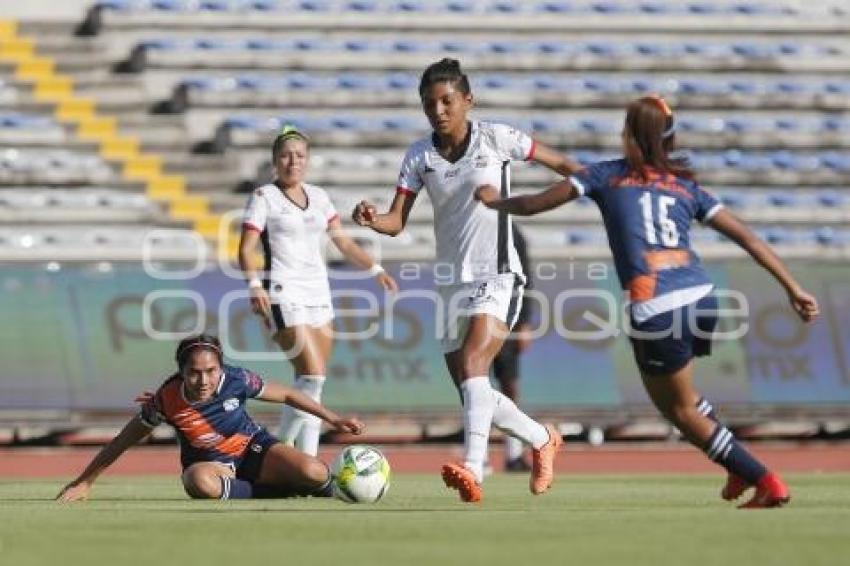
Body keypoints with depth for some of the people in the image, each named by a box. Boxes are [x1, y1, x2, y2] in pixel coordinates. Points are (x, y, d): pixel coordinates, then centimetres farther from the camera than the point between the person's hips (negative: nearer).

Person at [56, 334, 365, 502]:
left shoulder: (236, 380, -21)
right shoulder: (167, 399, -22)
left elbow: (287, 395, -3)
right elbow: (122, 441, -9)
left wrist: (333, 419, 0)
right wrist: (83, 483, -6)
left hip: (254, 449, 1)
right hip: (209, 463, -1)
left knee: (313, 472, -29)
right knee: (200, 482, -42)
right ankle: (279, 489, -20)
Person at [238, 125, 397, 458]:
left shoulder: (318, 197, 15)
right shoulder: (264, 197, -2)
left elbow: (344, 243, 19)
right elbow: (246, 248, -9)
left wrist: (375, 269, 7)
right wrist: (254, 285, -25)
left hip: (318, 295, 6)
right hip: (284, 297, -6)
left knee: (310, 385, 3)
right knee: (312, 377, -18)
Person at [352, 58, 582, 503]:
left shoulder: (495, 138, -5)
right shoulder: (419, 156, 3)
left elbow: (562, 164, 6)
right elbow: (396, 223, -3)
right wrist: (371, 219, -25)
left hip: (497, 277, -5)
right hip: (453, 283, 5)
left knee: (472, 363, -28)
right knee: (472, 393, 9)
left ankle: (473, 469, -42)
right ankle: (542, 440, 34)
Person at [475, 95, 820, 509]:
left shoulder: (606, 175, 9)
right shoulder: (686, 187, 17)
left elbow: (533, 205, 13)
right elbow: (745, 236, 12)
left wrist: (493, 201, 33)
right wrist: (793, 288, 13)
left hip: (654, 311, -5)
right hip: (701, 298, 5)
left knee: (682, 409, 13)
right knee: (667, 392, 30)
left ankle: (766, 482, 7)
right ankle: (741, 470, 25)